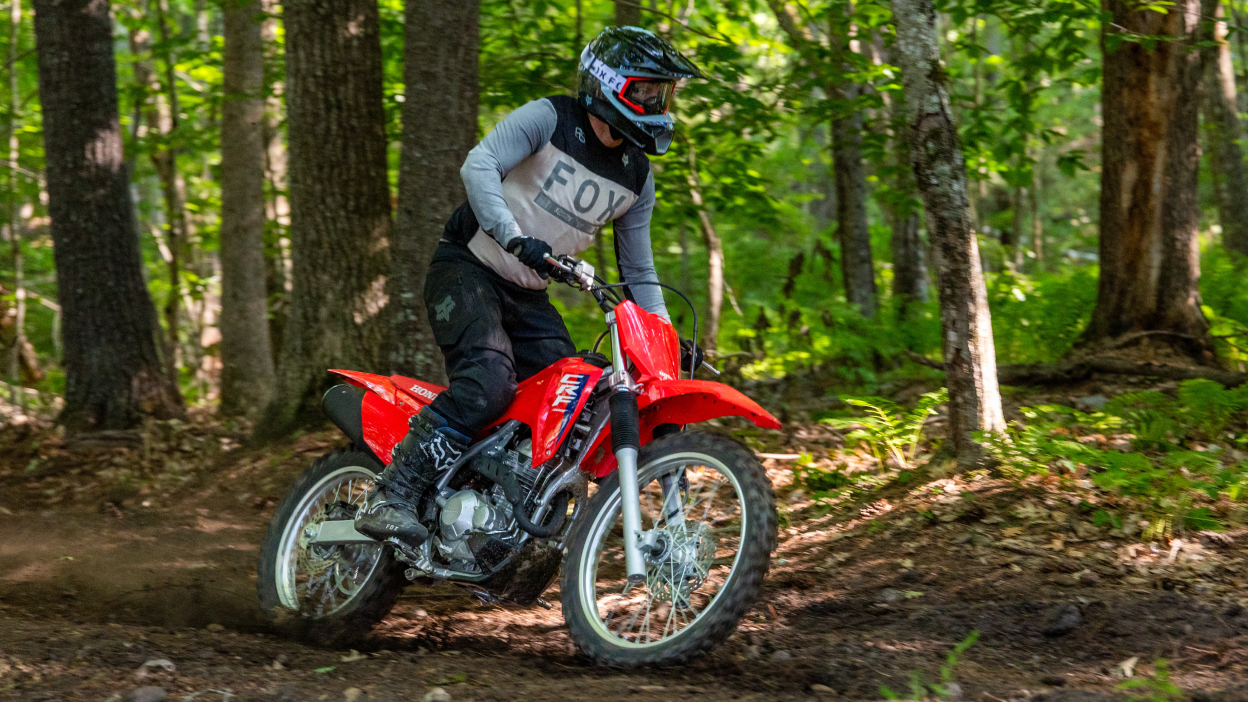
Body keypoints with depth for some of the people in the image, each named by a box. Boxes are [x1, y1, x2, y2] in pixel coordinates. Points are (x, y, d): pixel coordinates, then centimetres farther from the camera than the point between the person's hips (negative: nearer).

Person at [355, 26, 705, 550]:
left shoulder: (637, 177, 7)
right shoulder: (549, 119, -11)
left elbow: (638, 268, 14)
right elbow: (479, 165, -24)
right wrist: (515, 237, -38)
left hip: (528, 293, 7)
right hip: (467, 268, -7)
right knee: (489, 380, -31)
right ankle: (387, 500, -31)